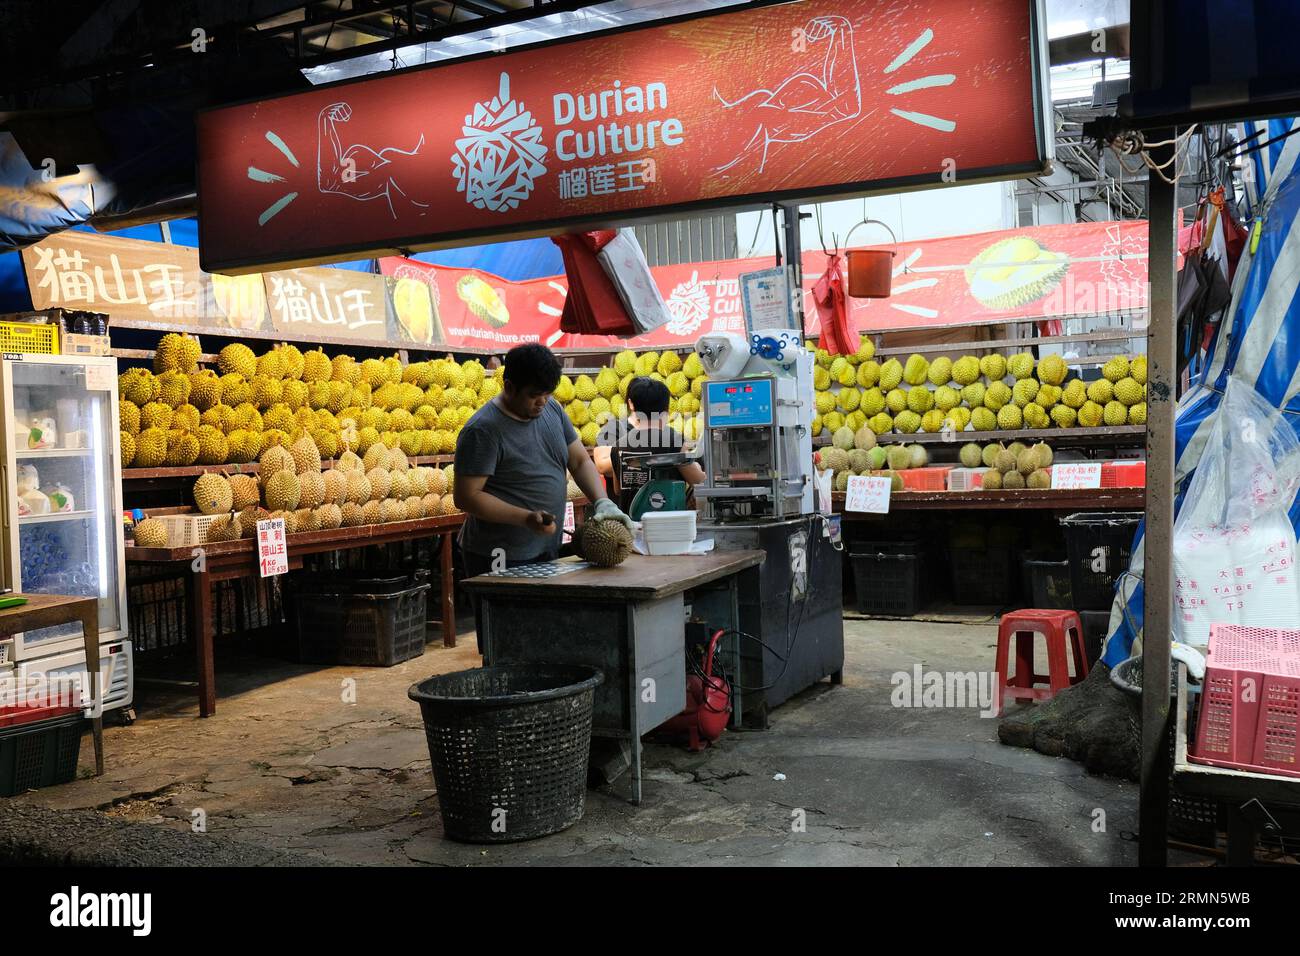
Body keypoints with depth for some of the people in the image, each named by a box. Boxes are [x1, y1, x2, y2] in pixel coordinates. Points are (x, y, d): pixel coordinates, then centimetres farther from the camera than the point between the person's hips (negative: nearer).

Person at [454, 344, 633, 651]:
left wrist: (603, 502, -6)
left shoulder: (552, 409, 7)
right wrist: (527, 518, -24)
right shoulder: (484, 430, -15)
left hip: (546, 553, 7)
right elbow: (466, 497, -17)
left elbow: (580, 460, 11)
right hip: (501, 559, -7)